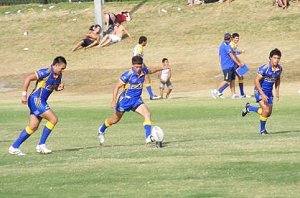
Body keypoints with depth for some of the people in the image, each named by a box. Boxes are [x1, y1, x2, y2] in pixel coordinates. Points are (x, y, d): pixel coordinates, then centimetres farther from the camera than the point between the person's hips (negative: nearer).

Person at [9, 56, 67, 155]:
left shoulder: (58, 75, 9)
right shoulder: (46, 72, -18)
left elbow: (55, 87, 26)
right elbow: (28, 78, -19)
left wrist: (59, 88, 1)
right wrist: (24, 94, -19)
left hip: (41, 102, 9)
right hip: (36, 100, -9)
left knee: (33, 127, 7)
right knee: (53, 119, -13)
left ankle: (14, 147, 11)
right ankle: (41, 145, -6)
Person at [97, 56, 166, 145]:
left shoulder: (143, 71, -6)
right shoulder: (128, 74, -22)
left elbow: (151, 70, 20)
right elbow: (117, 87, -17)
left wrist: (162, 68, 26)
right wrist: (114, 100, -26)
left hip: (136, 100, 4)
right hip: (125, 100, -4)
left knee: (147, 114, -22)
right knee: (115, 120, 13)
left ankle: (148, 137, -26)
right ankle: (101, 130, 42)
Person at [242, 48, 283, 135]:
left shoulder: (279, 68, -4)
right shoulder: (264, 68, -25)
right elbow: (256, 81, -22)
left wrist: (277, 92, 9)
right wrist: (262, 94, -26)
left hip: (269, 92, 7)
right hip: (260, 91, -7)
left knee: (268, 113, 10)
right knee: (266, 110, -21)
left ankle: (249, 108, 33)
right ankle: (262, 130, 1)